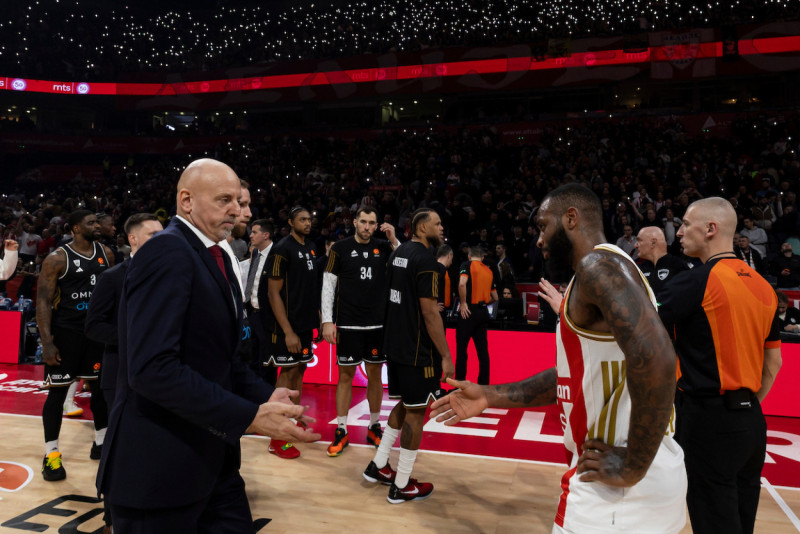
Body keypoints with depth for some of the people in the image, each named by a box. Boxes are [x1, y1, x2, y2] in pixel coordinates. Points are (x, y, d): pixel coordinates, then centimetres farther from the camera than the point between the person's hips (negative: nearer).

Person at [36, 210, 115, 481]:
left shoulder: (106, 253, 4)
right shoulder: (57, 258, -11)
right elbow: (43, 301, -12)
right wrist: (46, 341, -17)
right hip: (66, 331, -5)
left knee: (102, 386, 12)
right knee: (57, 391, 2)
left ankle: (101, 443, 28)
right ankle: (51, 454, 14)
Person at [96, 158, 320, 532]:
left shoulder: (216, 257, 12)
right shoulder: (166, 251, -17)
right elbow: (152, 368, -27)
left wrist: (266, 397, 0)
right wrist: (250, 416, -25)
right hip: (159, 469, -8)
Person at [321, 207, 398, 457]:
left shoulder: (383, 247, 6)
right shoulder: (340, 248, -1)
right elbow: (328, 285, -2)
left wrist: (394, 241, -9)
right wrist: (327, 321, -8)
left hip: (377, 323, 3)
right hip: (348, 324, -2)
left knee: (375, 375, 10)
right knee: (346, 375, 4)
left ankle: (374, 427, 25)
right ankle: (341, 431, 15)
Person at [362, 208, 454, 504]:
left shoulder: (399, 252, 10)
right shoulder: (425, 259, -18)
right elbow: (429, 312, -20)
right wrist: (446, 356, -16)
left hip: (394, 343, 9)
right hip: (416, 349, -9)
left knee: (405, 404, 21)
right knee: (416, 412, 3)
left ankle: (378, 466, 28)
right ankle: (401, 486, 14)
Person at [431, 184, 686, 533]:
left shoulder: (599, 265, -16)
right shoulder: (598, 271, 14)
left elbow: (654, 358, -32)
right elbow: (572, 376, 18)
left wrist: (633, 467, -23)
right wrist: (490, 396, 16)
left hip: (622, 489, -9)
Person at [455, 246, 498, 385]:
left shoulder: (467, 265, -2)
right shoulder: (489, 271, 14)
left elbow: (462, 283, -21)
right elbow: (494, 297, 16)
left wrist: (463, 303, -13)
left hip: (469, 311, -5)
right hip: (484, 312, 5)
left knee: (461, 349, 1)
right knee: (483, 350, 8)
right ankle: (484, 384, 10)